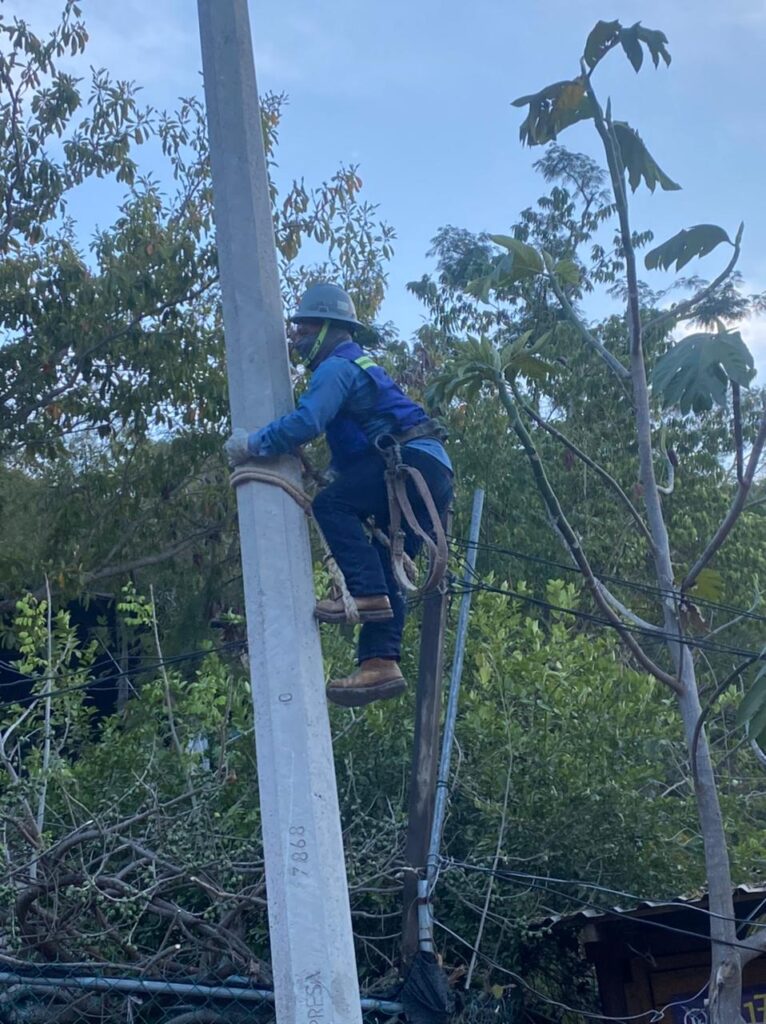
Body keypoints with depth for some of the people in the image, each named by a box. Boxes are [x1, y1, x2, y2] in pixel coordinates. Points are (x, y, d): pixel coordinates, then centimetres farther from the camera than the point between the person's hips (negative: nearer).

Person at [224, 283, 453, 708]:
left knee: (332, 505, -18)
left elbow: (305, 422, -20)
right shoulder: (357, 366, 29)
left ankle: (367, 595, -25)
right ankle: (380, 663, -4)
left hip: (416, 460, -10)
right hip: (432, 477, 10)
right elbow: (349, 449, 32)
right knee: (383, 572, 5)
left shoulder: (336, 367, -4)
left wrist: (250, 444, -9)